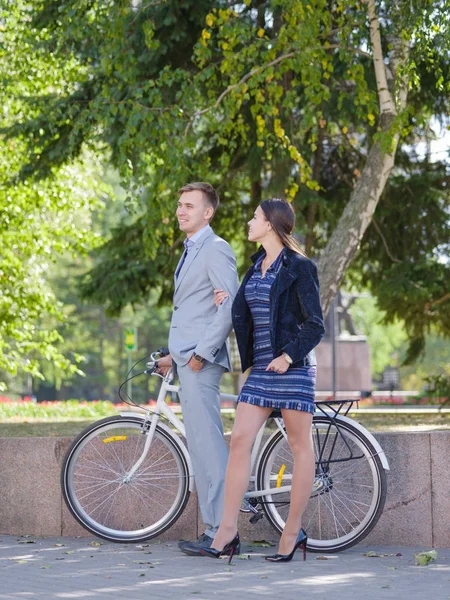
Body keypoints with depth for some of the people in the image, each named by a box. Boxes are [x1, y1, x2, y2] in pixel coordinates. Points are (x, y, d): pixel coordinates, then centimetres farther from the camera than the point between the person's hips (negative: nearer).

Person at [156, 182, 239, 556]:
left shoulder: (216, 250, -10)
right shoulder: (192, 251, 22)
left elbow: (231, 305, -19)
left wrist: (201, 352, -20)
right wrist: (174, 354, 22)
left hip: (201, 363, -10)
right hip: (188, 360, 10)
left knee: (208, 445, -11)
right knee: (202, 447, 10)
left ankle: (220, 531, -10)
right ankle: (217, 528, 13)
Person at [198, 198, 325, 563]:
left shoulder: (299, 268, -6)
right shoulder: (257, 267, 16)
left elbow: (315, 326, -9)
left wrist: (289, 356, -19)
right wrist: (228, 303, 11)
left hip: (293, 366, -7)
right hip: (260, 367, 7)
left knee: (300, 446, 1)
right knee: (240, 439, -4)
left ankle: (293, 532, 7)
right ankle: (228, 530, -5)